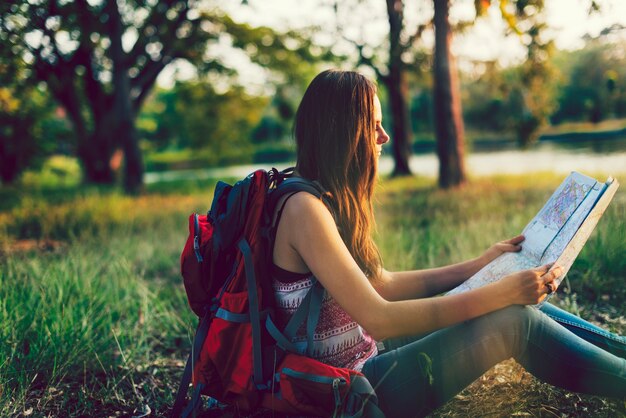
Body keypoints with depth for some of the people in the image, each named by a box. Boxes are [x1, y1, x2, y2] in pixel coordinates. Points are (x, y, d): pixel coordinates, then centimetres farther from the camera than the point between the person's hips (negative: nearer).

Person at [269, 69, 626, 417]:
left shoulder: (330, 200, 7)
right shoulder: (305, 209, -23)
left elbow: (381, 284, 12)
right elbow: (379, 319, -28)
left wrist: (480, 265, 12)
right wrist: (502, 292, -25)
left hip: (366, 356, 9)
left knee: (522, 306, 4)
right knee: (515, 321, -14)